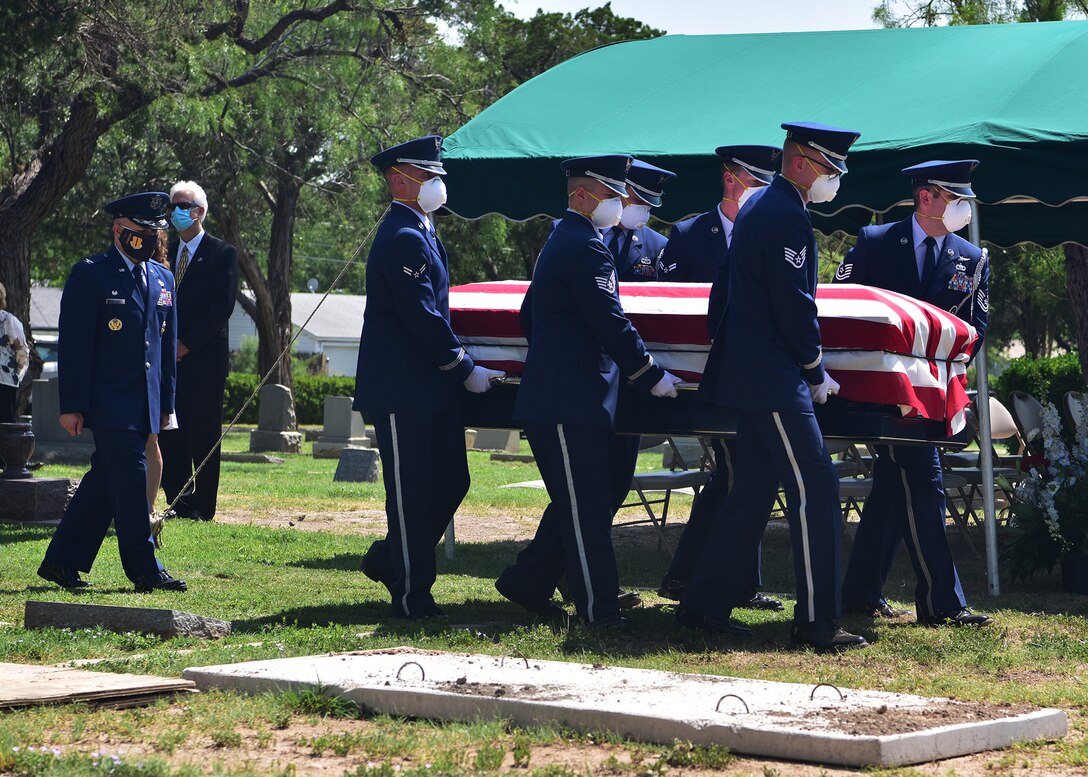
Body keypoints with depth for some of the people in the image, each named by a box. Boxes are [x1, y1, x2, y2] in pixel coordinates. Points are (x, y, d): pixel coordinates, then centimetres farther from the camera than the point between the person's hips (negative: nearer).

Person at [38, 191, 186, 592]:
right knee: (132, 482, -8)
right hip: (108, 404, -7)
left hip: (144, 406, 7)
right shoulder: (90, 275, -6)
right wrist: (72, 406, -13)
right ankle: (145, 571, -3)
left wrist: (166, 403, 16)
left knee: (103, 483, 9)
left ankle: (62, 562, 17)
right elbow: (73, 345, -9)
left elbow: (167, 345, 20)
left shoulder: (163, 279, 15)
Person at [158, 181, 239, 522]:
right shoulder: (165, 253, 17)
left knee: (204, 436, -3)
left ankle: (202, 506, 1)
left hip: (205, 358, -5)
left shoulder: (222, 254, 0)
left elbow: (222, 308, -8)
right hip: (169, 358, 5)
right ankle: (177, 503, 7)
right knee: (170, 434, 2)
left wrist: (187, 343, -13)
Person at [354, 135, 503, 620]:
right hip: (403, 390, -10)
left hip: (429, 388, 10)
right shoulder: (404, 239, -17)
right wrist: (466, 370, -14)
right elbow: (423, 319, -21)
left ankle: (389, 561, 26)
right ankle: (411, 597, 5)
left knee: (451, 482, 12)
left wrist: (461, 365, 16)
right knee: (412, 493, -3)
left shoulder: (417, 232, 17)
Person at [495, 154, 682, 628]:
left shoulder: (560, 243, 18)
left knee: (578, 504, 16)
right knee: (585, 508, -7)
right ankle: (599, 610, -5)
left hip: (560, 398, 10)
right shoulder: (586, 247, -15)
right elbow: (610, 324, -18)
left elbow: (528, 316, 26)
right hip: (570, 404, -10)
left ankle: (526, 583, 23)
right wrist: (652, 378, -11)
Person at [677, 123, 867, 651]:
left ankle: (703, 605, 17)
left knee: (753, 491, 14)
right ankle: (816, 623, -10)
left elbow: (722, 291, 23)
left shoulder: (758, 208, 18)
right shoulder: (788, 216, -15)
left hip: (747, 374, 11)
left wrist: (729, 350, 25)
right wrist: (816, 370, -7)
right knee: (814, 489, -10)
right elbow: (794, 304, -18)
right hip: (773, 379, -11)